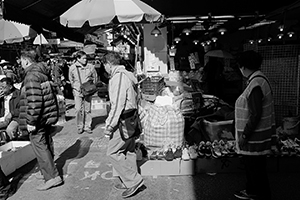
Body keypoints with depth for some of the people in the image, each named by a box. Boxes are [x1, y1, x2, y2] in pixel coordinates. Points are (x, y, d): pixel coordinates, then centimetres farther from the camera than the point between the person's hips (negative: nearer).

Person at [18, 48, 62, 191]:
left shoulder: (32, 76, -18)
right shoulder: (43, 73, 12)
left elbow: (33, 101, -24)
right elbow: (51, 94, 18)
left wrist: (31, 121, -20)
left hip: (38, 118, -9)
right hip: (48, 116, 10)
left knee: (39, 146, -2)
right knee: (47, 144, 20)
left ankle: (52, 177, 1)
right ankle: (49, 170, 38)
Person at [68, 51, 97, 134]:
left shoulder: (91, 67, -4)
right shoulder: (72, 68, -3)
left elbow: (95, 77, 10)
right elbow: (71, 79, 13)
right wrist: (75, 87, 8)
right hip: (77, 91, -1)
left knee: (87, 109, 6)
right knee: (78, 110, -5)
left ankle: (87, 127, 18)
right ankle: (80, 127, 11)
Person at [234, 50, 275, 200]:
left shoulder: (256, 84, -24)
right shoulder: (258, 79, 7)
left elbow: (256, 115, -26)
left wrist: (244, 135, -18)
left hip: (255, 137, -10)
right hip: (255, 135, 10)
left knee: (256, 169, 7)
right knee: (251, 165, 23)